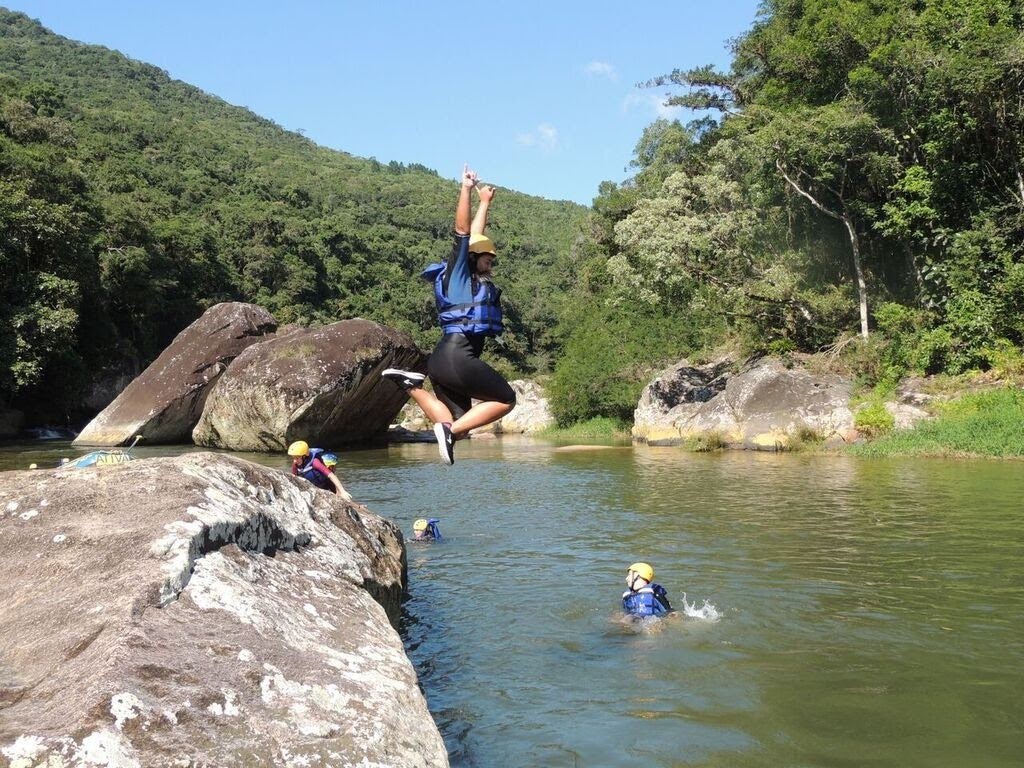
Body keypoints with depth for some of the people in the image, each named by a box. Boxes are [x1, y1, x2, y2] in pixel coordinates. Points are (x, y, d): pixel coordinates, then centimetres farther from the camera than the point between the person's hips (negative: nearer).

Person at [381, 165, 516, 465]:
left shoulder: (475, 281, 24)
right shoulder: (457, 272, 3)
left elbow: (477, 235, 34)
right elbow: (463, 232, -4)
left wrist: (484, 202, 43)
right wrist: (466, 189, -2)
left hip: (444, 359, 9)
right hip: (455, 356, -9)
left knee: (457, 426, 4)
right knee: (506, 399, -3)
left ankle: (411, 384, 0)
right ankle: (450, 430, -12)